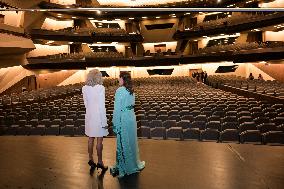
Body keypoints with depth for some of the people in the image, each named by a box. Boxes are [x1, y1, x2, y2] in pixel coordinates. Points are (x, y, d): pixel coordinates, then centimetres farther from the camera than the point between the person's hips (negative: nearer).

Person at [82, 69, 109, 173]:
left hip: (89, 116, 6)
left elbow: (86, 103, 7)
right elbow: (102, 106, -18)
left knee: (91, 139, 18)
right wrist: (104, 122, -12)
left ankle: (90, 159, 30)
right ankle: (100, 162, 17)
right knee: (99, 140, 6)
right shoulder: (100, 88, -18)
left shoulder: (84, 88, -2)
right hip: (99, 116, -5)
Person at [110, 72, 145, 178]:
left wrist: (115, 124, -10)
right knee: (131, 141, 19)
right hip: (131, 117, 7)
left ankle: (124, 168, 17)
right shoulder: (131, 90, 4)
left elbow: (117, 109, -17)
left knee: (123, 142, 5)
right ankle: (134, 163, 33)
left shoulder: (120, 91, -18)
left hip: (123, 119, -7)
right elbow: (132, 104, 10)